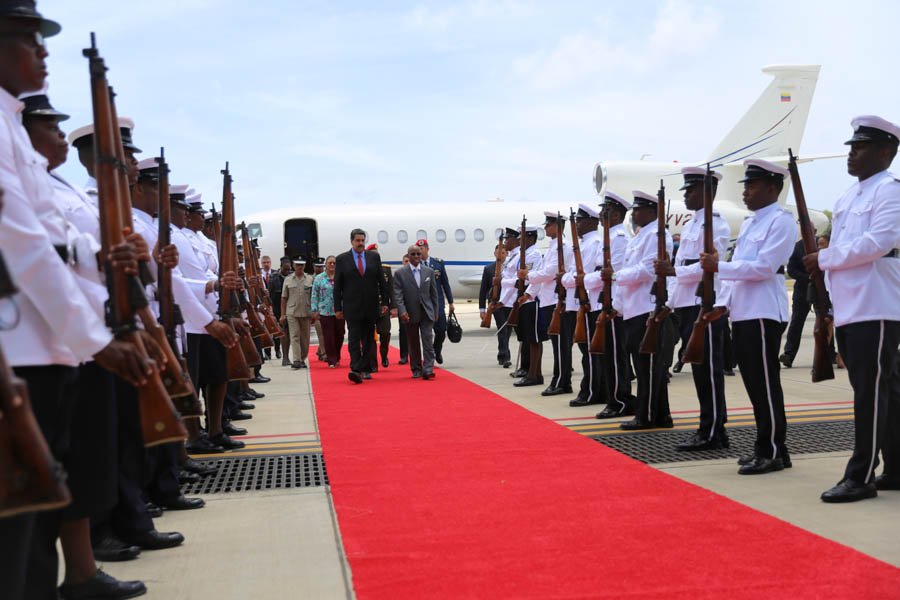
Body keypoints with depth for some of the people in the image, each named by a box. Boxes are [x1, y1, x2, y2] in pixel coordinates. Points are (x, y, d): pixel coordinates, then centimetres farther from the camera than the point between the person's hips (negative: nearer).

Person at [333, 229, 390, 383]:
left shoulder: (374, 257, 8)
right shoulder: (342, 259, 2)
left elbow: (382, 281, 9)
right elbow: (337, 286, 2)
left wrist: (385, 302, 3)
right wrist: (337, 307, -2)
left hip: (371, 306, 3)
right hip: (352, 307, -3)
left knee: (368, 339, 7)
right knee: (354, 338, -10)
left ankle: (365, 369, 14)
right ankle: (355, 370, -17)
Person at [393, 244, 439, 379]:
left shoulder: (429, 271, 6)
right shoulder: (400, 274, -1)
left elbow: (434, 293, 10)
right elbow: (397, 295, -8)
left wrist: (435, 312, 9)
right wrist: (402, 311, -20)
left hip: (426, 313, 1)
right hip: (410, 315, -1)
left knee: (428, 342, -8)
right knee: (413, 344, 8)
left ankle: (428, 370, -11)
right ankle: (416, 370, 19)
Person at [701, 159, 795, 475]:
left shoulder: (781, 221, -8)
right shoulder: (748, 223, 19)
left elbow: (764, 267, -18)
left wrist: (718, 267, -19)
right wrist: (722, 303, 14)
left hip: (764, 314, -9)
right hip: (742, 313, 9)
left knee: (765, 384, -5)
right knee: (753, 383, 12)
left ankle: (773, 452, 2)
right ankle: (764, 447, 20)